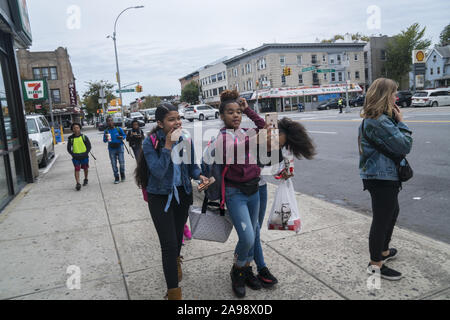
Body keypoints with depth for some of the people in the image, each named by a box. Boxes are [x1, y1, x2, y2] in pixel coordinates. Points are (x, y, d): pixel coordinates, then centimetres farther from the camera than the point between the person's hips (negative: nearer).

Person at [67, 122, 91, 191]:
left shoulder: (84, 137, 0)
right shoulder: (71, 138, 2)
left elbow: (89, 146, 3)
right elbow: (68, 148, 9)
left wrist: (86, 153, -9)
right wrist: (73, 154, -5)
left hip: (84, 156, 0)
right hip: (76, 157, 0)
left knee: (85, 168, 16)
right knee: (77, 170, -9)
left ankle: (85, 179, 39)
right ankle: (78, 183, -13)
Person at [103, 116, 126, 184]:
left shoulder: (119, 129, -3)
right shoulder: (106, 131, 0)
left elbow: (124, 135, 10)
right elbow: (104, 140, 2)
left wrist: (121, 137, -12)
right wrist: (106, 138, -20)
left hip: (119, 147, -1)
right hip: (111, 149, 1)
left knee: (122, 162, -4)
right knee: (113, 164, 4)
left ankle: (122, 175, 20)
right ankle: (116, 178, 15)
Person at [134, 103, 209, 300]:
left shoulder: (186, 140, -3)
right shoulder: (150, 143, -15)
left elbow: (192, 166, 7)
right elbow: (158, 172, -25)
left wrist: (200, 176, -15)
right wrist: (168, 145, -29)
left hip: (182, 194, 5)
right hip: (160, 197, -4)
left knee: (178, 235, 23)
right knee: (168, 243, -7)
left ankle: (175, 262, 57)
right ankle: (173, 292, 8)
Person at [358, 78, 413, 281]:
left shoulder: (371, 118, 10)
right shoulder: (381, 121, -24)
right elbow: (405, 146, -19)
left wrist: (396, 121, 4)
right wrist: (401, 122, -10)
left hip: (382, 175, 11)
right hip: (382, 178, -11)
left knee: (392, 212, 26)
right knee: (381, 219, 1)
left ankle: (383, 251, 43)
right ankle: (375, 264, 16)